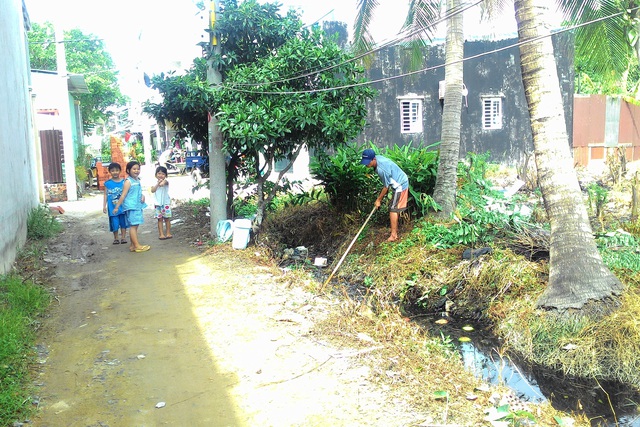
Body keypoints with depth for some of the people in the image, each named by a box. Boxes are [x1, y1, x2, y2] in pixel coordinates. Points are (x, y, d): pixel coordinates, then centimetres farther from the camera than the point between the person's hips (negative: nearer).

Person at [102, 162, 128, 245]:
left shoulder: (123, 181, 0)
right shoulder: (107, 183, -1)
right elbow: (106, 195, 3)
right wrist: (104, 206, 0)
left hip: (122, 206, 1)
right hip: (112, 207, -1)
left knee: (123, 222, 8)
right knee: (114, 223, 3)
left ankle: (123, 237, 19)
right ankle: (116, 238, 17)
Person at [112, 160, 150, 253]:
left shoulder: (137, 180, 13)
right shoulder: (128, 182, -11)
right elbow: (123, 195, -11)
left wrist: (142, 196, 2)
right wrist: (116, 207, -10)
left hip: (138, 206, 9)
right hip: (131, 207, -9)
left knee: (135, 226, 12)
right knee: (133, 225, -7)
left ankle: (133, 245, 19)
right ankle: (137, 245, -7)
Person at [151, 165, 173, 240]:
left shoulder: (165, 181, -6)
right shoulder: (155, 183, 6)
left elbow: (164, 182, -30)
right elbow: (152, 190, -10)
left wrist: (162, 182, -52)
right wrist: (158, 183, -18)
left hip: (166, 203, -3)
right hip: (158, 203, 3)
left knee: (167, 218, 4)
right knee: (160, 219, 5)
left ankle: (168, 233, 13)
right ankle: (161, 234, 8)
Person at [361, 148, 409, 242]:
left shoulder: (382, 169, -33)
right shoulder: (377, 157, -5)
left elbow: (386, 186, -20)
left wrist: (378, 200, -8)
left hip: (400, 185, -10)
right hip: (400, 182, 10)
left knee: (393, 209, -8)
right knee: (395, 208, 19)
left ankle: (393, 235, -5)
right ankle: (395, 230, 32)